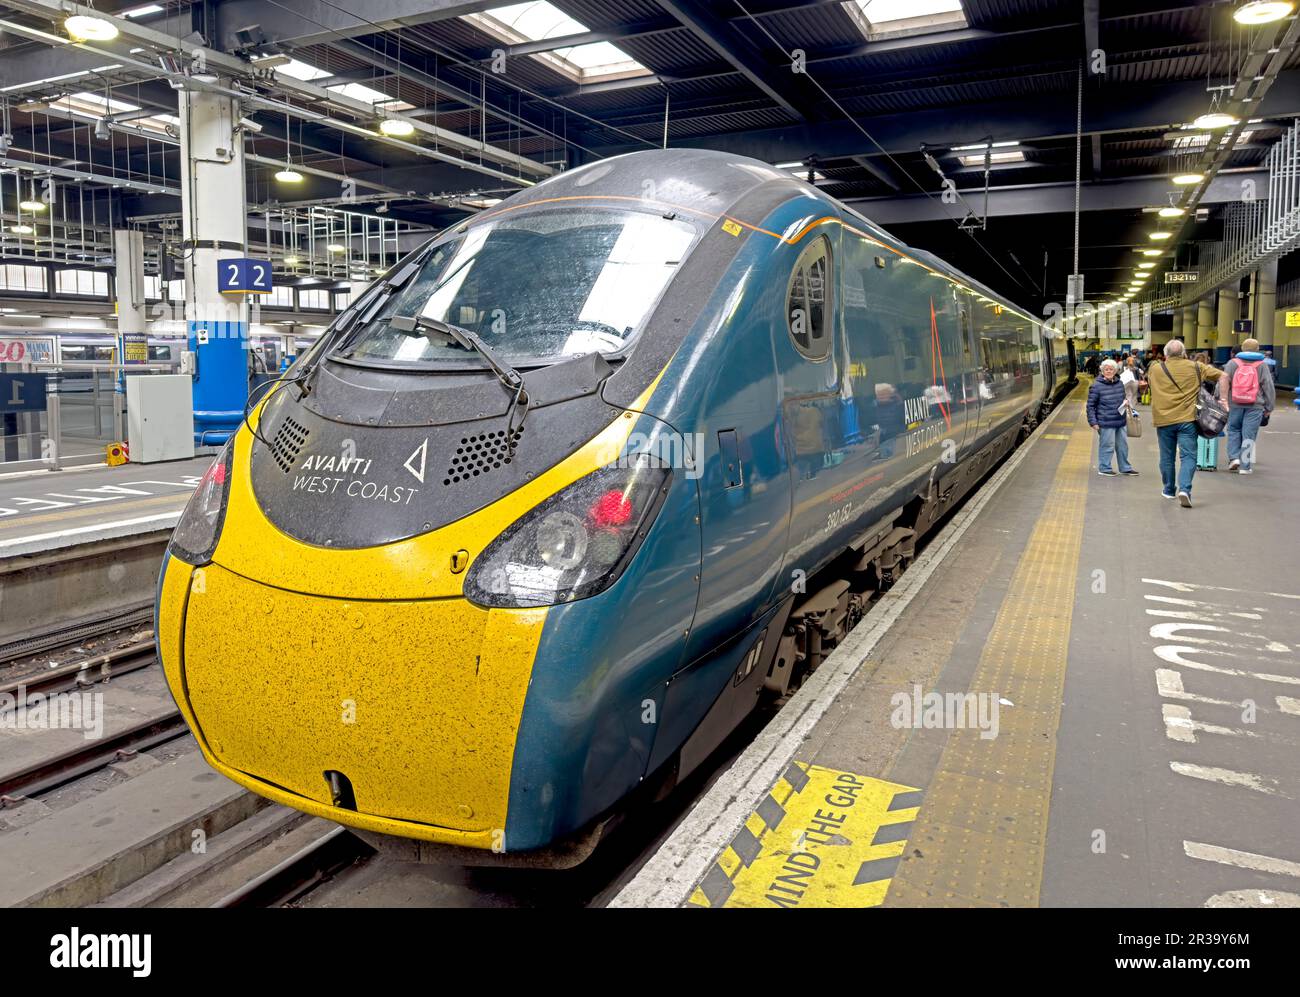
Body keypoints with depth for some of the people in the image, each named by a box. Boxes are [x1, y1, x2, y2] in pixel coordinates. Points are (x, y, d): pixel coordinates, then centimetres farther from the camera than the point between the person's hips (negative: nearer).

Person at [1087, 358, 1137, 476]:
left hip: (1120, 421, 7)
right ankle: (1104, 468, 11)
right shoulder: (1096, 386, -9)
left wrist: (1126, 402, 3)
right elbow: (1090, 405, -8)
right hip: (1106, 423, -7)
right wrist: (1093, 422, -12)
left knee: (1123, 445, 14)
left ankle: (1125, 467, 27)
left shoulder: (1120, 383, 10)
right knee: (1107, 445, -3)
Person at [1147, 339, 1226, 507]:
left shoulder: (1155, 369, 4)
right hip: (1187, 419, -1)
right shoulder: (1195, 367, 5)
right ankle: (1184, 489, -20)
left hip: (1163, 420, 1)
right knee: (1188, 456, -2)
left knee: (1167, 457, 14)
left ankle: (1169, 490, 26)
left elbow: (1148, 381, 23)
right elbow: (1221, 375, 5)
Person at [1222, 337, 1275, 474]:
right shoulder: (1262, 365, 2)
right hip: (1255, 406, 0)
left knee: (1234, 431, 17)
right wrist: (1269, 407, 10)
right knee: (1248, 434, 2)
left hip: (1235, 405, 1)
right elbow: (1269, 387, 4)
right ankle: (1244, 466, 3)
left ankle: (1234, 457, 4)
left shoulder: (1233, 363, 2)